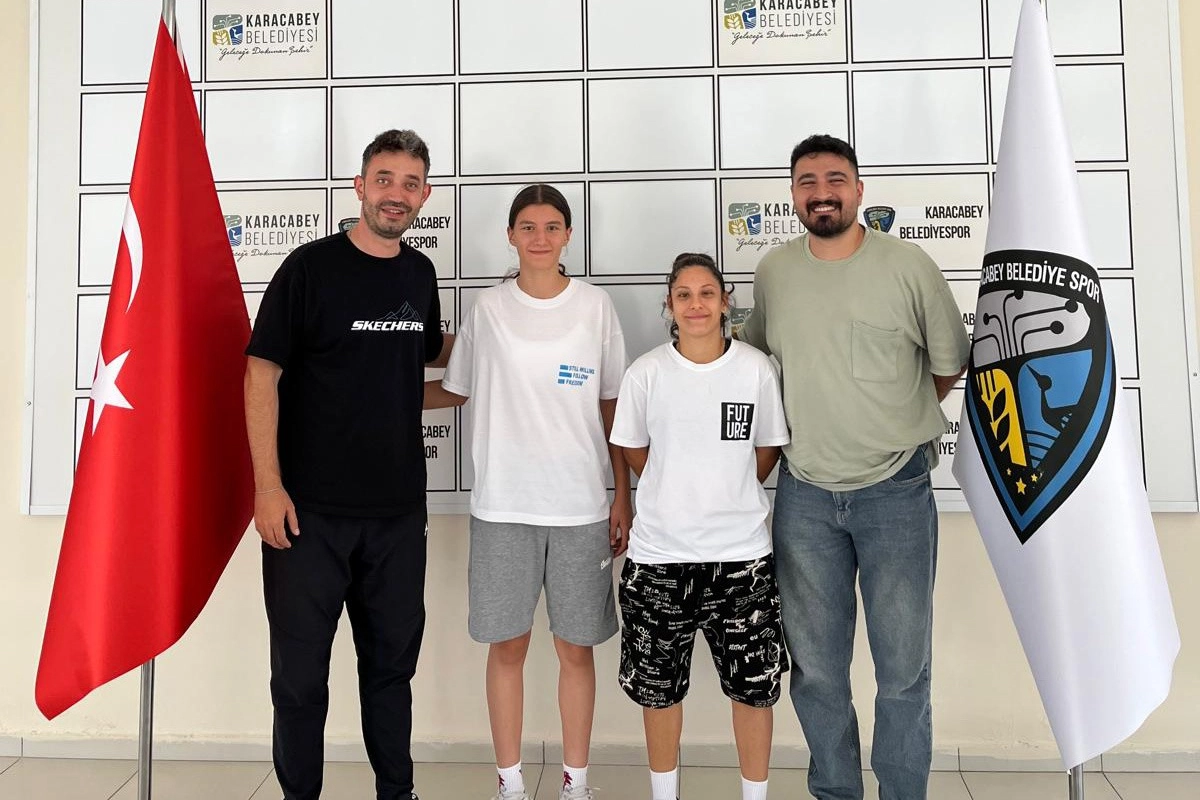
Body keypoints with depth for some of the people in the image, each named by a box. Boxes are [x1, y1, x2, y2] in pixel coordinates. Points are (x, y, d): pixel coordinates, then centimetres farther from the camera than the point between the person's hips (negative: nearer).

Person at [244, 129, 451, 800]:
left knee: (393, 662, 16)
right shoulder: (311, 266, -6)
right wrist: (268, 485, -13)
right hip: (311, 508, -4)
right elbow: (263, 373, -8)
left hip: (399, 509, 5)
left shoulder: (420, 273, 9)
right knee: (301, 672, 8)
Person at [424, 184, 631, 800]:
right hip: (502, 506, 0)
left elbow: (613, 409, 5)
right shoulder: (486, 309, 3)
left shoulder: (595, 307, 3)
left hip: (581, 507, 0)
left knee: (576, 647, 9)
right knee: (507, 646, 8)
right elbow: (455, 390, 12)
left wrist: (624, 499, 3)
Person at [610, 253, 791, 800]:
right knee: (659, 686, 13)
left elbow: (767, 450, 8)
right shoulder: (646, 373, -4)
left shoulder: (756, 369, -3)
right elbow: (633, 450, 7)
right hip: (660, 555, 0)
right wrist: (678, 495, 8)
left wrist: (727, 497, 7)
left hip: (742, 554, 0)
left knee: (754, 685, 9)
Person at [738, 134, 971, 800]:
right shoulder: (772, 272, 2)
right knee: (814, 666, 11)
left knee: (903, 666, 7)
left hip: (895, 490, -2)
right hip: (805, 493, 2)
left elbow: (948, 366, 7)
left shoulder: (909, 266, -5)